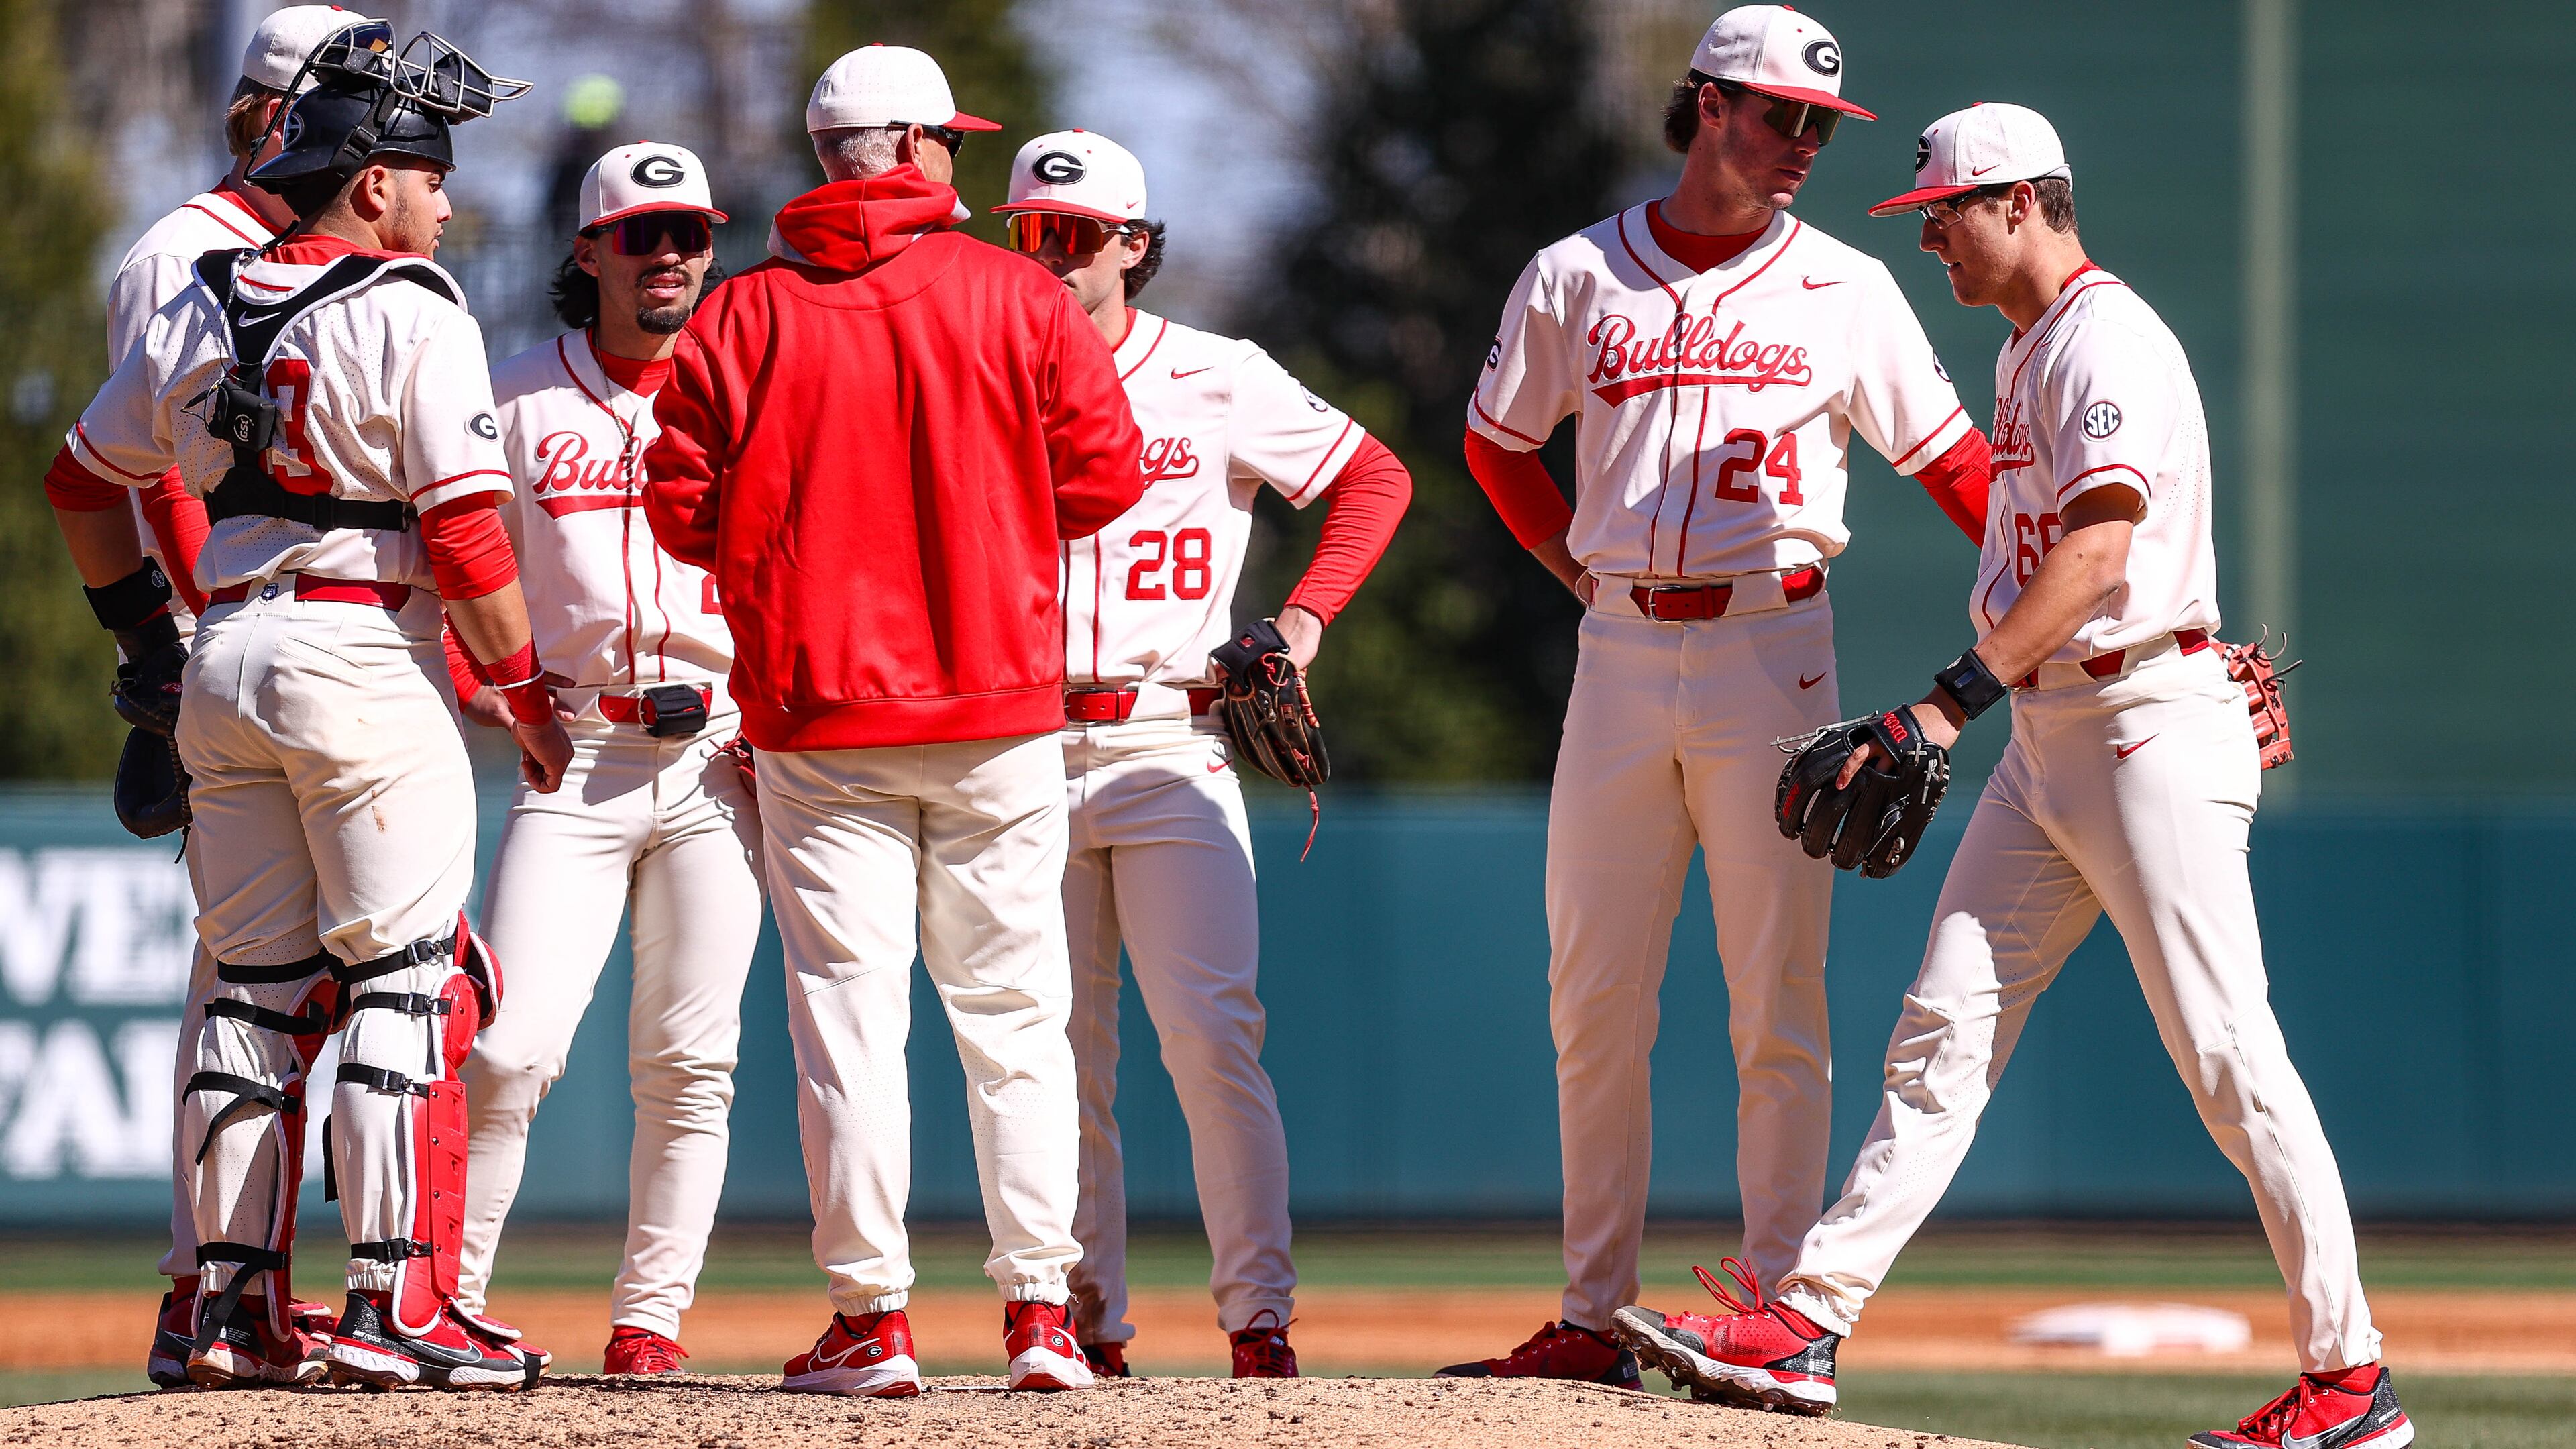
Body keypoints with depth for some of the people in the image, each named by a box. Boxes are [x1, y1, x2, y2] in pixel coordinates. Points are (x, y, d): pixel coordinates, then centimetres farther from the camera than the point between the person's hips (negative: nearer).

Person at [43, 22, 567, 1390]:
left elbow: (82, 478, 20)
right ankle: (395, 1303, -10)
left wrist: (143, 632, 27)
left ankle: (234, 1305, 10)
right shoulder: (411, 316, -9)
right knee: (407, 981, -4)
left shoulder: (201, 309, 11)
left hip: (223, 662, 7)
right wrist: (530, 695, -6)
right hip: (365, 655, -7)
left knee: (256, 987, 11)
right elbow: (464, 529, -14)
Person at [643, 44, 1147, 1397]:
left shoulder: (745, 314, 0)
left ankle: (873, 1317, -2)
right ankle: (1039, 1309, 4)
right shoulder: (1015, 296, 0)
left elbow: (684, 509, -2)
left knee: (848, 1015, 1)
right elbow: (1105, 472, -1)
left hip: (817, 713, 0)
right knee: (1012, 1013, 7)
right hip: (999, 708, 0)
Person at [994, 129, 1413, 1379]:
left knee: (1211, 1033, -12)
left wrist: (1306, 616, -2)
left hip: (1169, 747, -2)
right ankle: (1086, 1321, 9)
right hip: (1021, 752, 2)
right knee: (1055, 1053, 2)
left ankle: (1258, 1314, -11)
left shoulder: (1217, 383, 3)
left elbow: (1375, 478, 9)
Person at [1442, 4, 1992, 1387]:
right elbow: (1498, 440, 19)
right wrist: (1581, 569, 9)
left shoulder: (1844, 291, 3)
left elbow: (1948, 456, 5)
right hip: (1621, 655, 2)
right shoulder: (1576, 277, 6)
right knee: (1593, 1001, 4)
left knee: (1776, 1006, -3)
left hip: (1773, 652, -2)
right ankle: (1594, 1316, 10)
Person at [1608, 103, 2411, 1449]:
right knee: (1943, 1027, 2)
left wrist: (1964, 692, -23)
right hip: (2046, 734, 10)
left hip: (2151, 727, -10)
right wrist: (1934, 722, 18)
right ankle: (1805, 1323, -2)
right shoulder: (2024, 355, 18)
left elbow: (2097, 552, -23)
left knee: (2229, 1058, -7)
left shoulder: (2109, 341, -13)